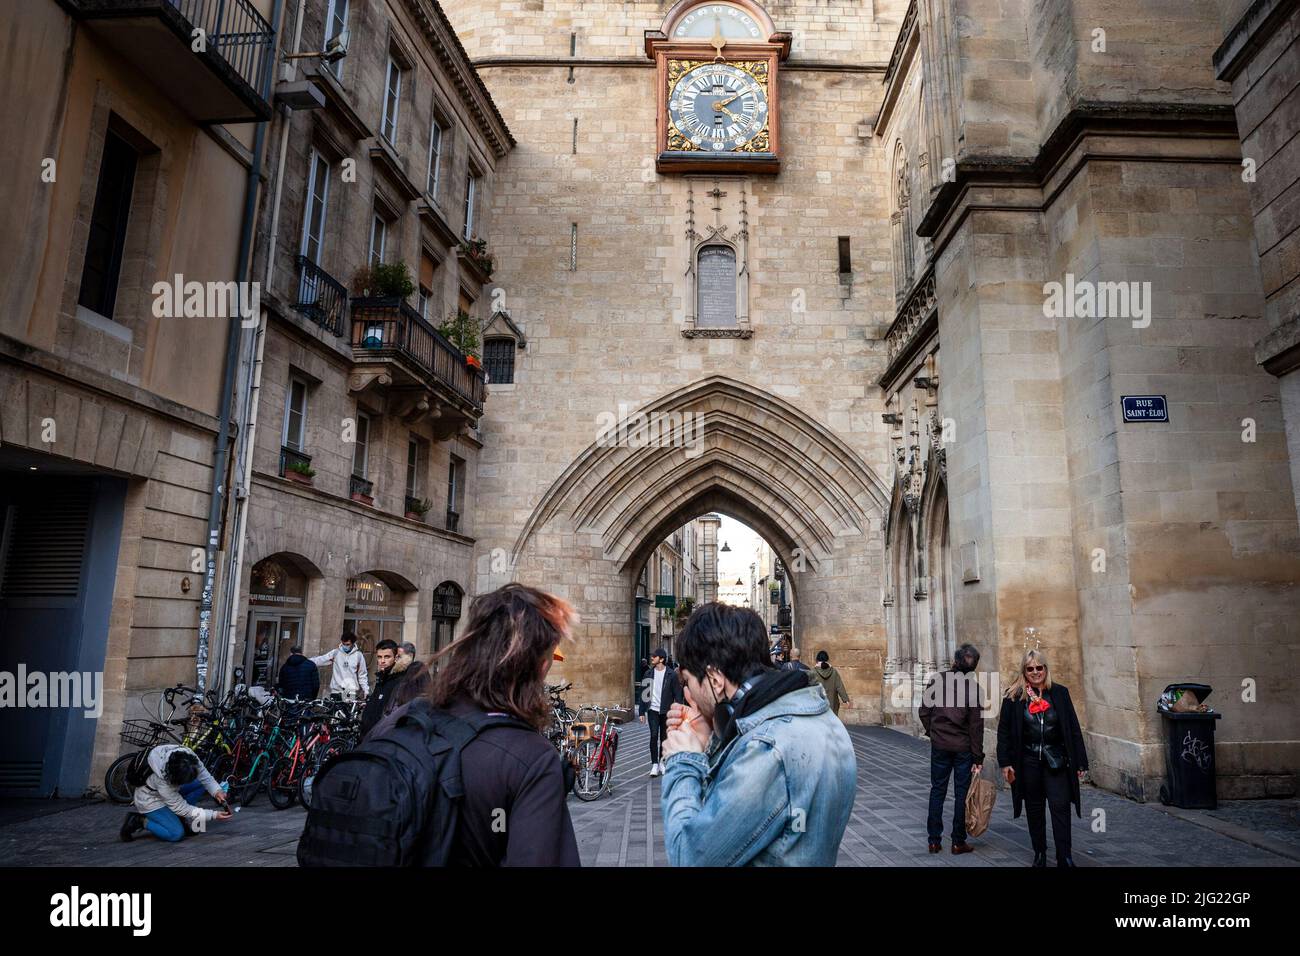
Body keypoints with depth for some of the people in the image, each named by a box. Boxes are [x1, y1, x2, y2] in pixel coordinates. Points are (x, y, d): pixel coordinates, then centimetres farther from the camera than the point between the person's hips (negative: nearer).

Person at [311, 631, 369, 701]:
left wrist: (366, 692, 1)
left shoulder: (358, 655, 2)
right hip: (336, 691, 1)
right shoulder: (336, 653, 3)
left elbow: (362, 676, 6)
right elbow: (319, 660, 2)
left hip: (352, 693, -1)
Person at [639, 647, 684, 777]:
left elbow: (678, 694, -4)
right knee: (654, 735, -12)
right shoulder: (649, 673, 4)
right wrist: (642, 712, 5)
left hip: (666, 711, -1)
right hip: (653, 710, 1)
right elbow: (644, 693, 8)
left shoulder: (671, 674, -5)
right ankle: (654, 764, -7)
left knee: (664, 737, 7)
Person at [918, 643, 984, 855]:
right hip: (964, 748, -1)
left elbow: (923, 712, -2)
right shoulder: (973, 687, -12)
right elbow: (976, 726, -10)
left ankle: (934, 840, 14)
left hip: (939, 745, 2)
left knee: (937, 790, 11)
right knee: (962, 793, 9)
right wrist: (978, 758, -5)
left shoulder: (936, 680, -7)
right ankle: (958, 842, 14)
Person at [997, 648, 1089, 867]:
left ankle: (1064, 857, 2)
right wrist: (1005, 762, -6)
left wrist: (1080, 762, 0)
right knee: (1034, 809, 11)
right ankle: (1039, 853, 25)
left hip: (1056, 761, 0)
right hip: (1028, 762, 0)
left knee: (1060, 807, -6)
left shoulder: (1059, 693, -1)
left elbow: (1074, 729, 2)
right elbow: (1004, 731, -1)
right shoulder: (1014, 697, -4)